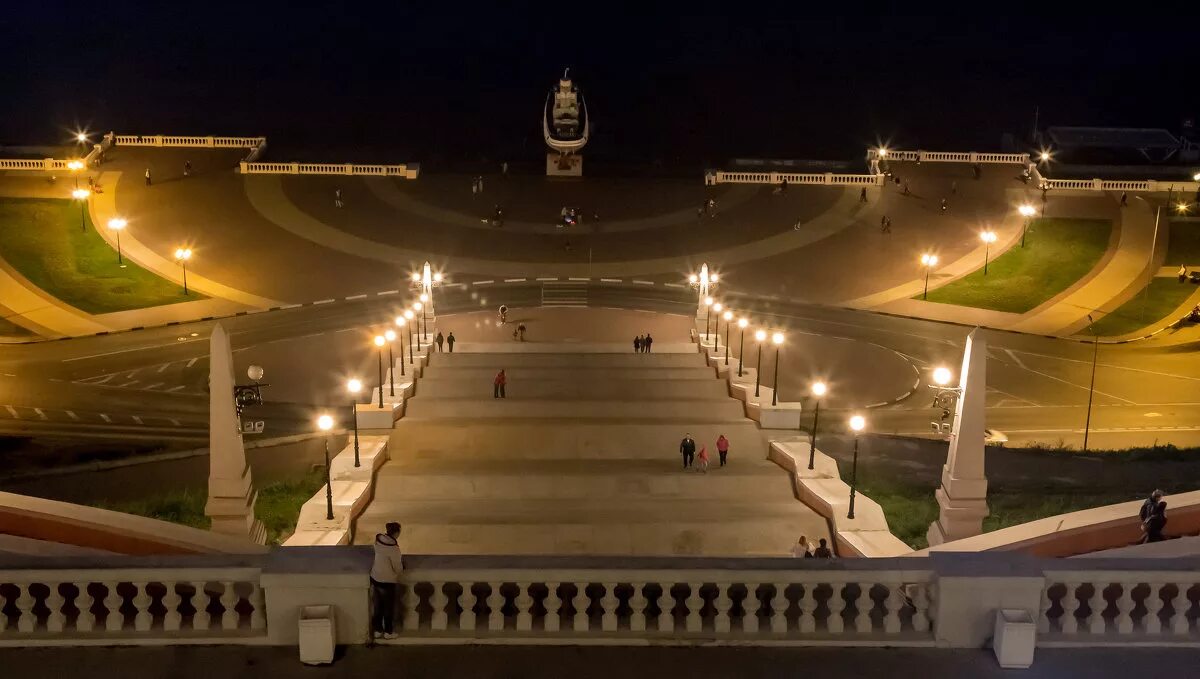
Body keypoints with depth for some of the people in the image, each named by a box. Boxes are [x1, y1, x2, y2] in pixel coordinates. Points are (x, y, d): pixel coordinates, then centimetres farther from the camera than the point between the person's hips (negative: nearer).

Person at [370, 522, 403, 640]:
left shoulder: (378, 540, -6)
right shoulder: (393, 548, -25)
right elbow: (398, 568, -16)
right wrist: (401, 560, 5)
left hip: (375, 578, 7)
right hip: (387, 581, -7)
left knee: (377, 607, 20)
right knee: (388, 608, 13)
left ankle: (377, 630, 31)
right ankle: (388, 632, 26)